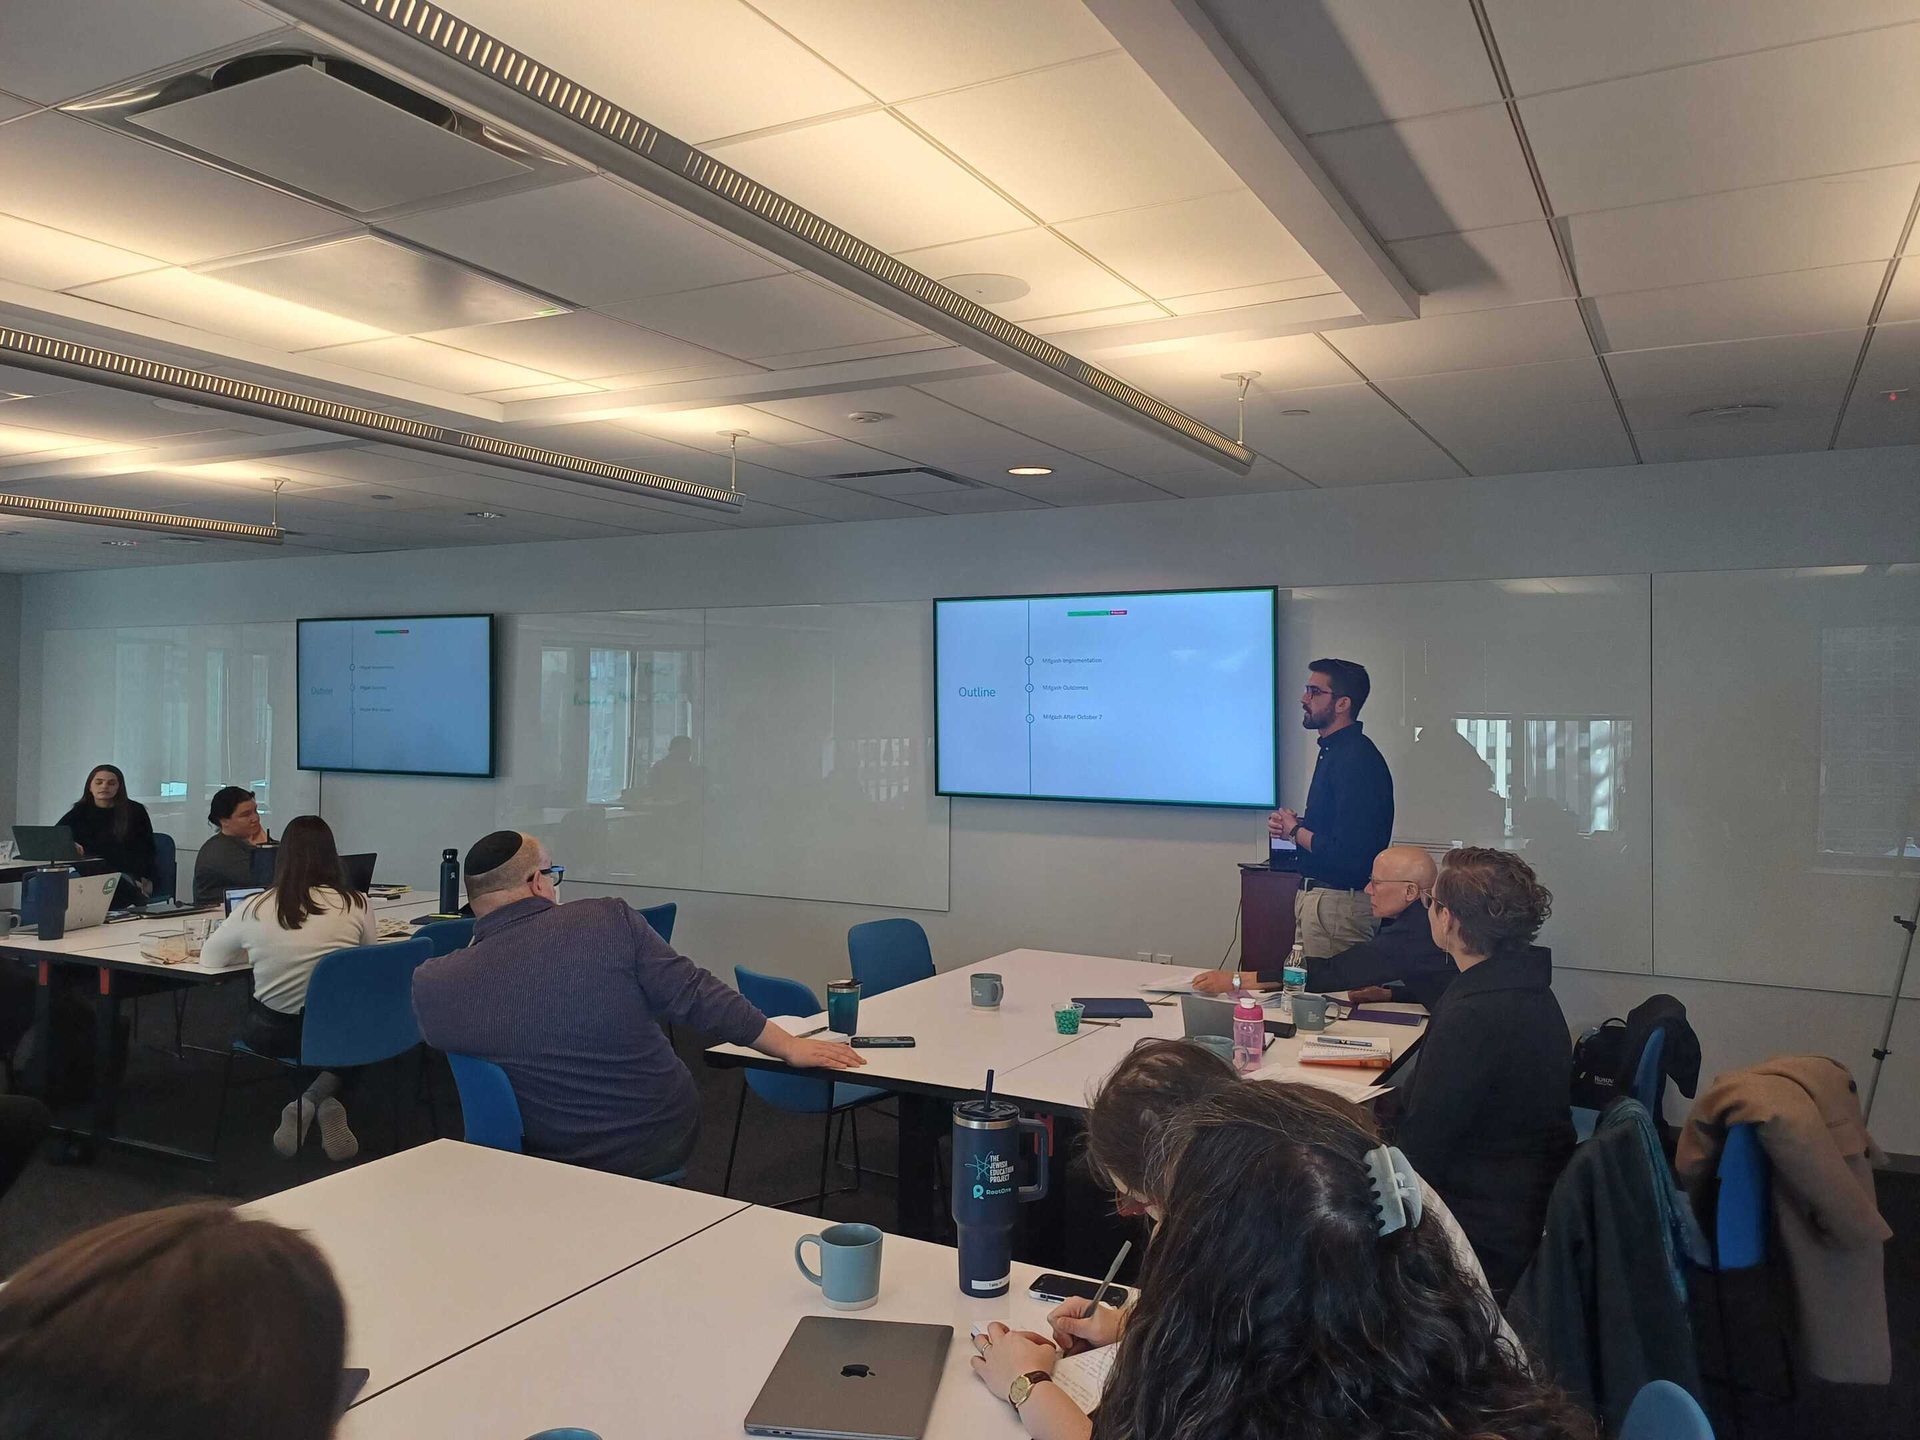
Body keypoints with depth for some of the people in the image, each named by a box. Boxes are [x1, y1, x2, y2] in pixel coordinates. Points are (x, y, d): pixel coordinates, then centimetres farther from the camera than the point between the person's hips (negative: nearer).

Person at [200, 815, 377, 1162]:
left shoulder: (254, 909, -3)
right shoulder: (355, 905, -6)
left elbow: (209, 957, 12)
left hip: (271, 1035, 1)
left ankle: (304, 1106, 13)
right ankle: (322, 1097, 8)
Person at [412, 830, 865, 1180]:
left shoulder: (432, 985, -13)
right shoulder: (610, 921, -16)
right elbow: (697, 995, -12)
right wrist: (790, 1047, -2)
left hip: (568, 1166, 0)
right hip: (673, 1139, 0)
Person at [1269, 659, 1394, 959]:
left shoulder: (1356, 760, -21)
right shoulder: (1334, 751, 14)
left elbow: (1347, 853, -26)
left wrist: (1295, 831, -10)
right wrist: (1296, 824, 6)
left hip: (1337, 902, -10)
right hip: (1314, 896, 10)